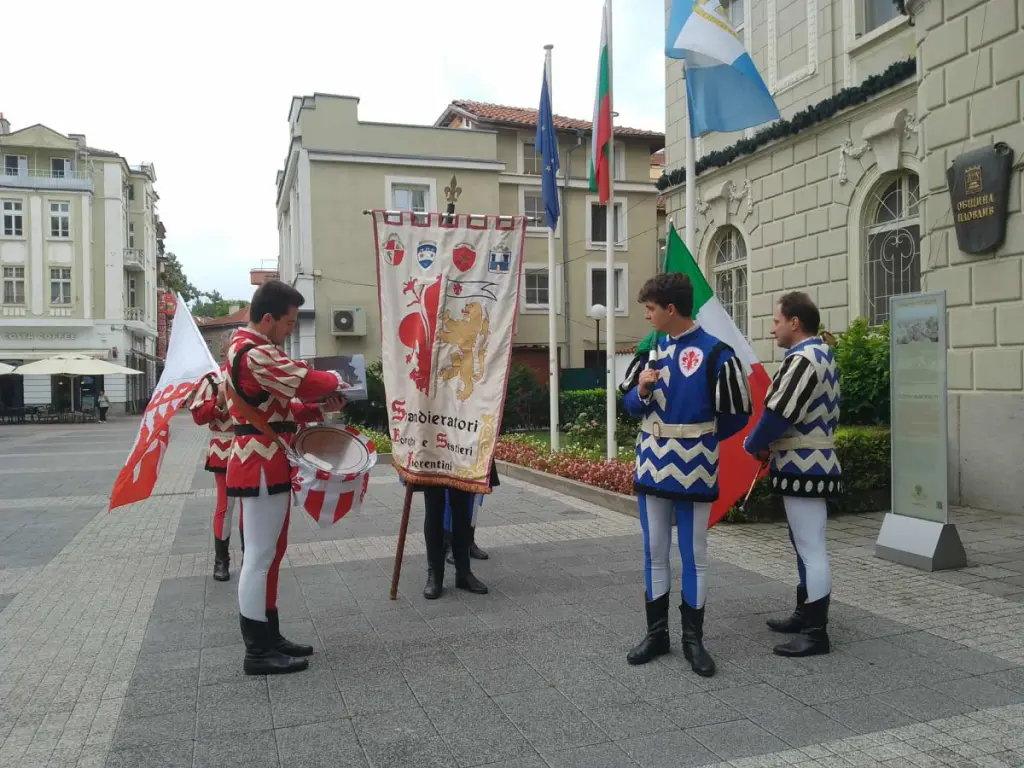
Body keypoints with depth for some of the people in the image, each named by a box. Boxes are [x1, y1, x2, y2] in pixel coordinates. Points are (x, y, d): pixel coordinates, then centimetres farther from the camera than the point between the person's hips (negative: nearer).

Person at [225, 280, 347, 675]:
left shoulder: (246, 347, 18)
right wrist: (334, 381, -4)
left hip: (263, 463, 11)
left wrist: (318, 408, 7)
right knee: (261, 556, -4)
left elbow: (276, 406, 21)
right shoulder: (256, 353, -18)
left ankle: (269, 637, 25)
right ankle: (258, 652, 5)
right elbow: (305, 382, -25)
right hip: (263, 466, -11)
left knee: (269, 553, 16)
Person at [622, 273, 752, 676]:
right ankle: (656, 633, 24)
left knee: (694, 556, 6)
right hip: (652, 465, 6)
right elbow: (633, 405, 12)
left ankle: (693, 639, 19)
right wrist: (642, 391, -11)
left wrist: (698, 440, 8)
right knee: (654, 553, 11)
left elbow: (737, 414, -5)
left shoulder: (716, 353, -12)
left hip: (693, 470, -5)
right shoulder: (653, 349, 7)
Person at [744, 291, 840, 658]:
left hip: (804, 468, -11)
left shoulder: (801, 360, -19)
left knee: (811, 549, -6)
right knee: (805, 545, 18)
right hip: (813, 462, 11)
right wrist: (774, 445, 12)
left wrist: (754, 445, -2)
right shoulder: (822, 355, 15)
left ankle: (816, 633, 1)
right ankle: (805, 615, 29)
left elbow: (778, 413, -21)